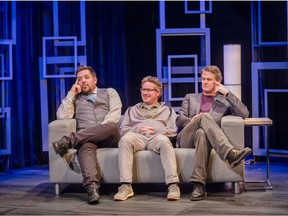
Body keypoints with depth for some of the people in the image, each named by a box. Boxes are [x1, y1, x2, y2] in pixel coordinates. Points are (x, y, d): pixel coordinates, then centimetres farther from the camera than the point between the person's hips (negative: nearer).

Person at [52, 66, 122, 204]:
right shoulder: (74, 99, 26)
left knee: (111, 127, -38)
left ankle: (67, 141, -40)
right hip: (85, 138, 0)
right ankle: (92, 187, -57)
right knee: (85, 146, -38)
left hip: (109, 138, 0)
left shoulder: (109, 92, 22)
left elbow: (114, 114, 3)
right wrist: (71, 94, 9)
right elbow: (62, 117, 7)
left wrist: (101, 129, -13)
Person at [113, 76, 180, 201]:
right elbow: (122, 130, 19)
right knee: (125, 139, -35)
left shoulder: (167, 110, 29)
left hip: (157, 137, -1)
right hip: (137, 137, 1)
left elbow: (174, 131, 12)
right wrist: (137, 129, -1)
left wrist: (156, 130, -4)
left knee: (163, 140, -39)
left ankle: (173, 185, -45)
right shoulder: (132, 110, 34)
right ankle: (125, 186, -41)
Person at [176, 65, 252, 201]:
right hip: (186, 139, 1)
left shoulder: (225, 101, 23)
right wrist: (192, 121, -9)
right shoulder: (190, 98, 29)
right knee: (204, 116, -31)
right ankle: (230, 153, -51)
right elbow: (179, 120, 15)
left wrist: (227, 93, 2)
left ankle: (199, 185, -53)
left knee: (202, 133, -41)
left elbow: (244, 114, 4)